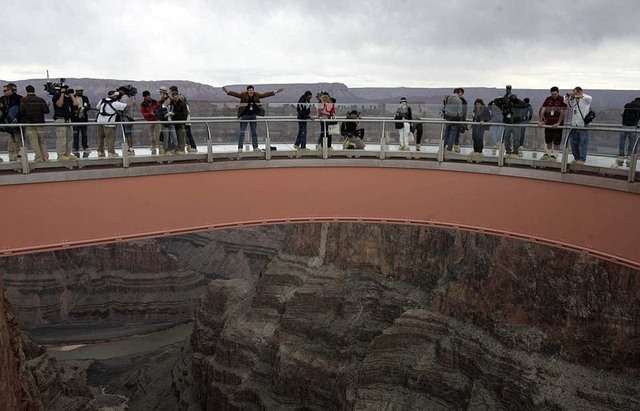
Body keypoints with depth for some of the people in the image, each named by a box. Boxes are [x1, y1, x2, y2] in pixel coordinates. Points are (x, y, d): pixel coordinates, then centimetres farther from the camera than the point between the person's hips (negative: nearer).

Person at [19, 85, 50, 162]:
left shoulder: (23, 100, -5)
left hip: (29, 124, -2)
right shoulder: (41, 100, -2)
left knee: (34, 142, 2)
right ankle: (45, 157, 10)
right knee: (42, 141, 12)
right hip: (40, 124, 2)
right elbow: (46, 111, -6)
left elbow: (21, 111, -12)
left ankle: (38, 158, -2)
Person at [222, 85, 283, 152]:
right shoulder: (243, 95, -9)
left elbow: (265, 94, 2)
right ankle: (240, 148, 0)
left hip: (253, 116, 4)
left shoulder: (256, 95, 1)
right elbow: (235, 94, -18)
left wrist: (275, 92, -1)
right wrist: (227, 91, -34)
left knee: (254, 132, 9)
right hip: (245, 116, -3)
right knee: (242, 132, -3)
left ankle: (255, 147, 16)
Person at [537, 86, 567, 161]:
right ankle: (547, 154, 20)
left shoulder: (562, 99, -6)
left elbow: (562, 112, -11)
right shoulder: (548, 99, 7)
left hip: (557, 125, -4)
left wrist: (558, 123, -17)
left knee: (556, 142, 0)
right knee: (548, 141, 11)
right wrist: (540, 121, -2)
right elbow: (543, 110, 5)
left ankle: (554, 155, 6)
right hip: (548, 123, 4)